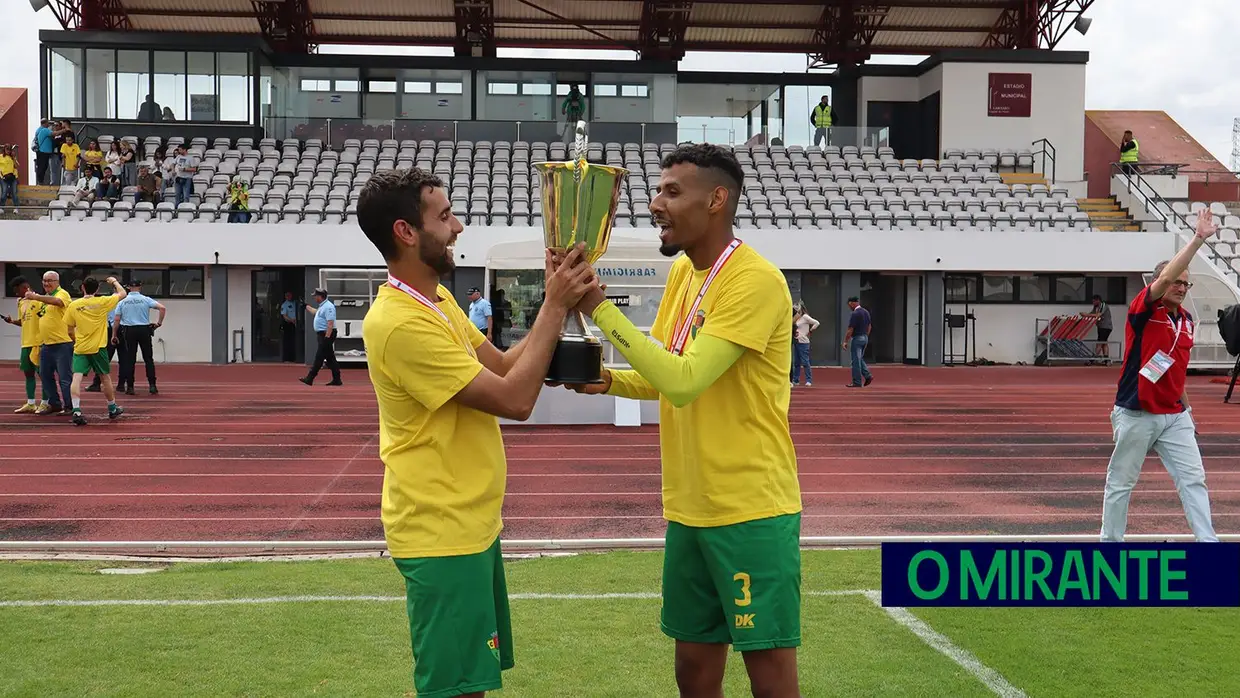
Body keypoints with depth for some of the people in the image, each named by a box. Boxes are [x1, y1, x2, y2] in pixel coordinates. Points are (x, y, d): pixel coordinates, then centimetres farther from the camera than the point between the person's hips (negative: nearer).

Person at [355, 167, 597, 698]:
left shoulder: (438, 300, 9)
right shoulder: (401, 322, -23)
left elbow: (502, 365, 10)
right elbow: (514, 399, -23)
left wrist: (558, 307, -3)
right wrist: (555, 307, -17)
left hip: (469, 524, 10)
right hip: (443, 535, -10)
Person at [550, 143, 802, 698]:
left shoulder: (755, 280, -18)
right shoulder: (683, 271, 9)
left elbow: (684, 380, -25)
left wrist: (598, 307, -22)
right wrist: (608, 381, -3)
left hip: (751, 510, -8)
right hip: (689, 506, 8)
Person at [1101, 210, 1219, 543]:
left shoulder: (1187, 319, 10)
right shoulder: (1143, 310, -10)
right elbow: (1165, 277, -29)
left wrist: (1187, 407, 21)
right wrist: (1198, 239, -32)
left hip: (1174, 416, 6)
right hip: (1136, 414, -6)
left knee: (1193, 478, 0)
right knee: (1121, 481, 5)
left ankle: (1208, 543, 1)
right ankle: (1111, 541, 18)